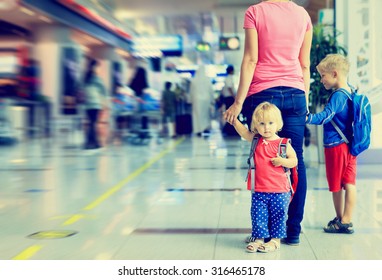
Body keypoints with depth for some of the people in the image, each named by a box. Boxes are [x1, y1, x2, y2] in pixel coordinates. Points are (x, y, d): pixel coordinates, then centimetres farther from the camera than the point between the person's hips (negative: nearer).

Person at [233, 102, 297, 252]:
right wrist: (233, 119, -19)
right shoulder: (256, 140, 4)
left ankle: (275, 240, 20)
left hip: (279, 190, -2)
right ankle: (259, 238, 20)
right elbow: (242, 130, -3)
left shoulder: (283, 143, -4)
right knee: (258, 215, 6)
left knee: (278, 216, 6)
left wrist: (283, 161, -18)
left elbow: (294, 161, 0)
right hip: (259, 190, 3)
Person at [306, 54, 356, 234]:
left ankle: (343, 221, 12)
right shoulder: (350, 93, 10)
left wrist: (306, 118, -31)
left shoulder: (337, 95, -17)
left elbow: (325, 116, -25)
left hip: (335, 146, -8)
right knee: (348, 183, 6)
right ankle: (345, 219, 11)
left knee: (336, 185, 3)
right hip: (349, 144, 8)